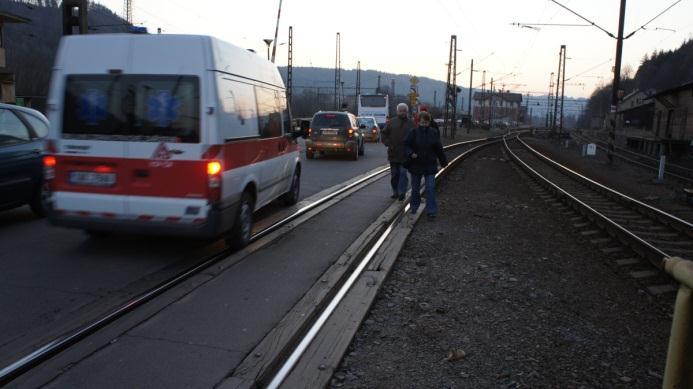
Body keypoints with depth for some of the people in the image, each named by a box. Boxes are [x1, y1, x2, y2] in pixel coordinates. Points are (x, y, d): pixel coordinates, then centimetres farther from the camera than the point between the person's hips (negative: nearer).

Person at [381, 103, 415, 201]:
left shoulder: (411, 123, 4)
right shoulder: (391, 122, 6)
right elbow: (384, 134, 9)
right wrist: (388, 144, -5)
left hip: (405, 154, -2)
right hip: (393, 153, 2)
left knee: (403, 173, -7)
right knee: (394, 174, 10)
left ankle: (402, 193, -3)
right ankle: (395, 192, 21)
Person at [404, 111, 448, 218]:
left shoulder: (434, 133, 0)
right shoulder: (414, 132, -6)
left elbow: (439, 149, 7)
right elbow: (406, 144, -5)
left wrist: (443, 161, 13)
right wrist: (411, 153, -24)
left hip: (430, 166, 0)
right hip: (416, 164, 0)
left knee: (430, 188, -7)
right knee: (415, 188, 14)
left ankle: (431, 211, -4)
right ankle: (414, 206, 34)